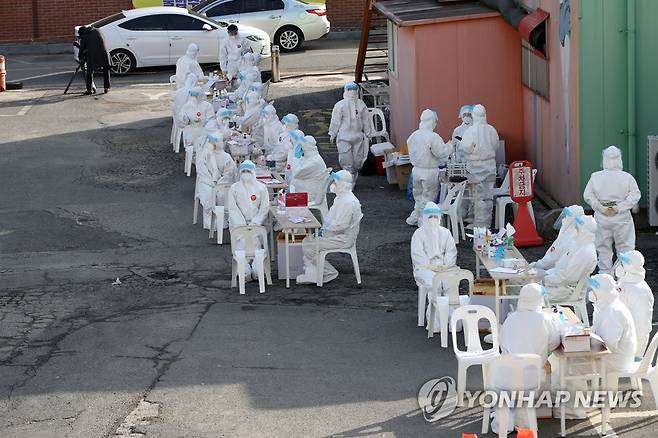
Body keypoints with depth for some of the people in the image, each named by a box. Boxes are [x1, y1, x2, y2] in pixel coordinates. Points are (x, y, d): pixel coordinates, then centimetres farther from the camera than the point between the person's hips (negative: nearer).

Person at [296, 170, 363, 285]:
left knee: (309, 247, -12)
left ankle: (330, 273, -2)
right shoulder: (341, 198, 13)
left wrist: (325, 231, -14)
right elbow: (331, 218, 23)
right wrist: (323, 229, 7)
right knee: (307, 241, 8)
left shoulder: (348, 202, -23)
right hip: (336, 235, 11)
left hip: (343, 239, -11)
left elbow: (341, 225, -27)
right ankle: (311, 274, 3)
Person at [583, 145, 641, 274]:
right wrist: (619, 208, -12)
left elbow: (587, 196, -7)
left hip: (602, 219, 1)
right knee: (625, 248, 7)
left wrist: (602, 208, -8)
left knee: (604, 249, 11)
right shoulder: (627, 177, -6)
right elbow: (635, 195, -11)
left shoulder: (595, 177, -3)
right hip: (622, 219, -1)